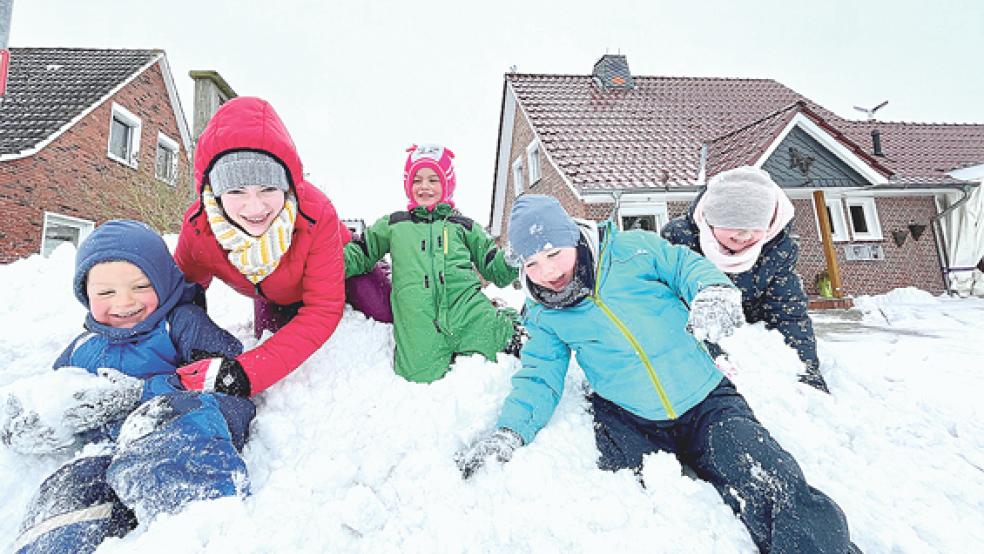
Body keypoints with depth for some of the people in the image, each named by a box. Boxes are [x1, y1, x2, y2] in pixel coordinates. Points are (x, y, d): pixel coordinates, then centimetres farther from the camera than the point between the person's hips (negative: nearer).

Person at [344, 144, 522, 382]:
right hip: (418, 317, 1)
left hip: (467, 306, 0)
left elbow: (495, 268, 21)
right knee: (421, 376, -19)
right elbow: (359, 254, 22)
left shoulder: (463, 226, 22)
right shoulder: (393, 225, 22)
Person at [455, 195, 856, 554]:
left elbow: (687, 267, 0)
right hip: (627, 422, 2)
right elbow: (539, 377, 3)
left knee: (790, 509, -14)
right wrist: (509, 432, -12)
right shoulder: (543, 314, 3)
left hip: (708, 403, -1)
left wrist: (714, 290, -24)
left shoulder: (632, 250, -2)